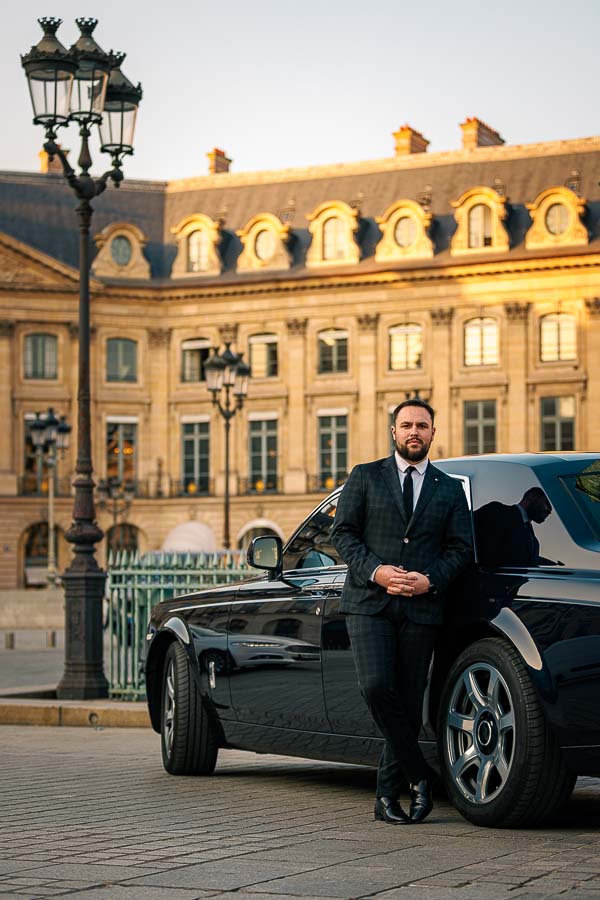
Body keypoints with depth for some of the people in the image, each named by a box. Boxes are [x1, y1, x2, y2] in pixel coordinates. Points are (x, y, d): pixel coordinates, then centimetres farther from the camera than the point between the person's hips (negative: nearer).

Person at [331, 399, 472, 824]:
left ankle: (388, 795, 13)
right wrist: (375, 571, -12)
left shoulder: (450, 490, 13)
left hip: (421, 608, 2)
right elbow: (343, 533, 3)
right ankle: (419, 774, -4)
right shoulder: (365, 477, 9)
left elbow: (460, 548, 9)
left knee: (408, 703, 2)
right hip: (369, 602, -2)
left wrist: (430, 580, -9)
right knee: (377, 687, -20)